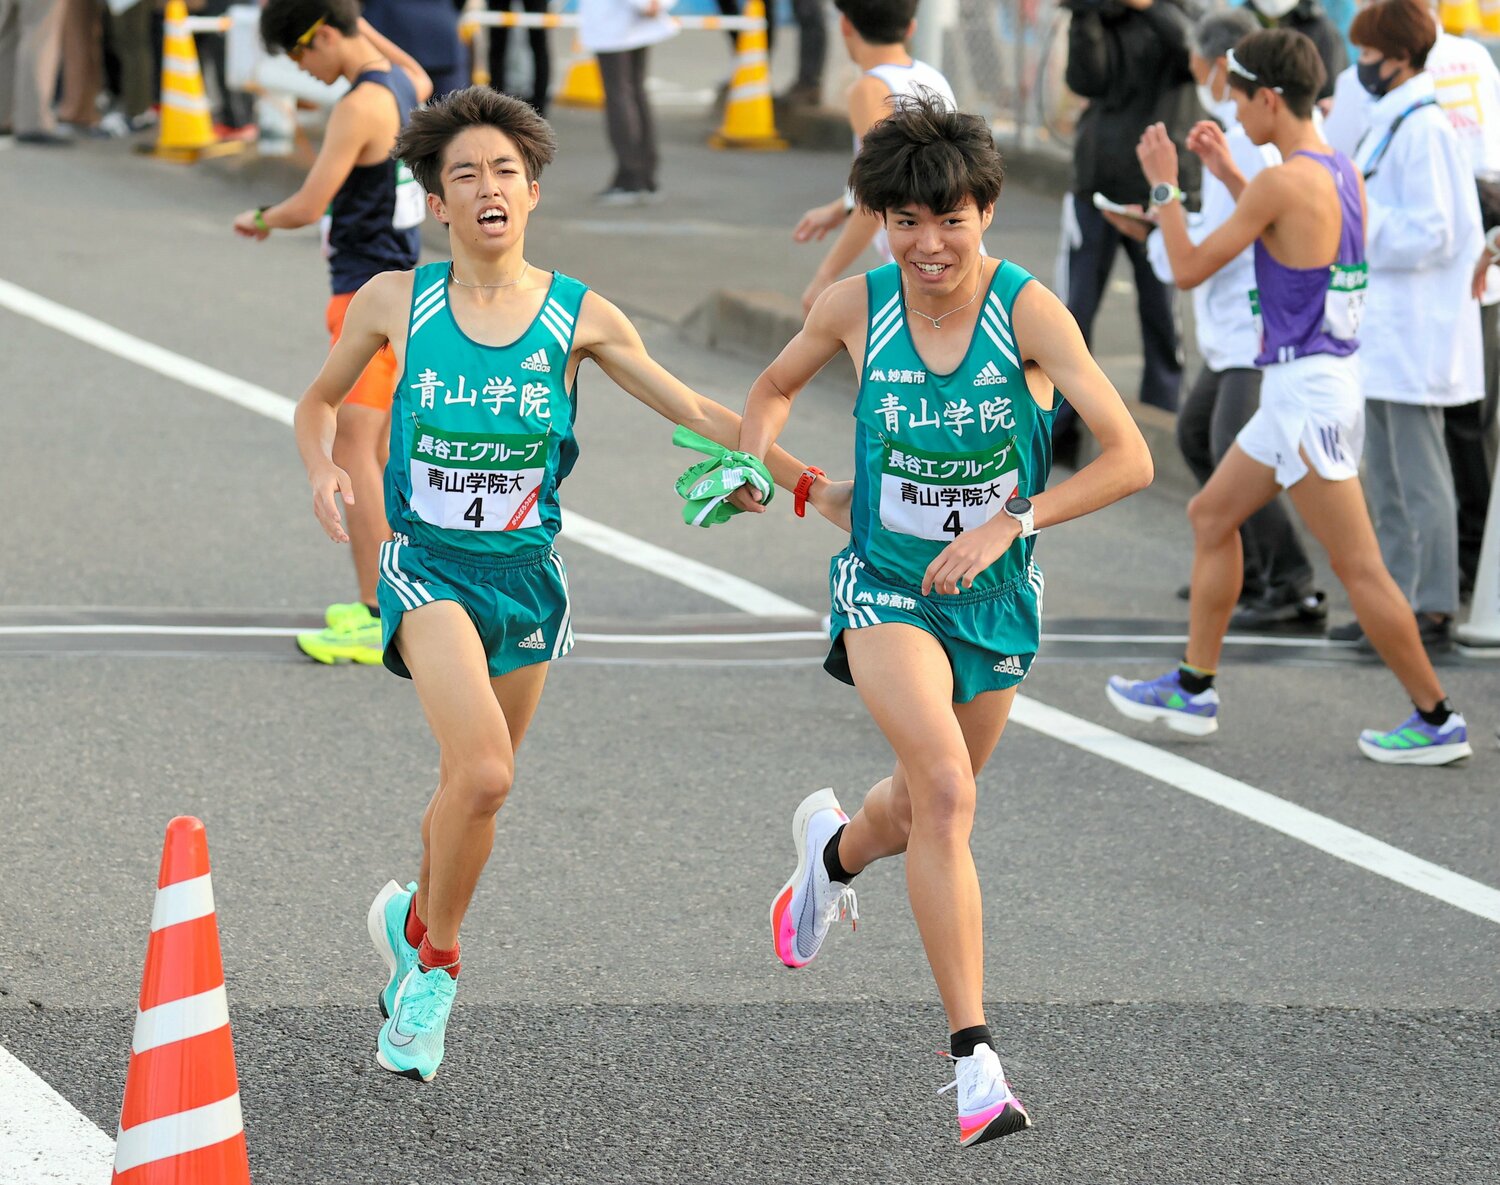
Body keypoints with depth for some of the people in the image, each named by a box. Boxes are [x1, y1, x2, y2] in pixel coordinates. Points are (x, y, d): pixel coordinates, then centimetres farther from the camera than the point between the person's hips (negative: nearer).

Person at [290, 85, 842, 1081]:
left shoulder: (580, 317, -3)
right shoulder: (396, 301, -3)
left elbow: (697, 412, 1)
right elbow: (320, 402, 14)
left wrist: (809, 482, -9)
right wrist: (324, 469, -6)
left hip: (526, 575, 2)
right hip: (428, 565, -2)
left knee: (475, 782, 13)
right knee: (484, 771, -23)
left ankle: (414, 922, 45)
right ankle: (436, 963, 0)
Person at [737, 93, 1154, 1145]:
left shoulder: (1029, 311, -16)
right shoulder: (856, 307, -9)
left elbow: (1129, 458, -18)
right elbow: (775, 389, 14)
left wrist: (1009, 524, -23)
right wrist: (759, 459, -6)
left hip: (995, 597, 1)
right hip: (887, 586, -1)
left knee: (930, 810, 18)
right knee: (946, 791, -23)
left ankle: (835, 848, 57)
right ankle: (975, 1059, -21)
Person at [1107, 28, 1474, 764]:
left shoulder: (1284, 182, -19)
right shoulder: (1342, 174, 8)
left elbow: (1190, 268, -12)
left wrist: (1163, 187, 2)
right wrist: (1227, 175, 26)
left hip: (1306, 391, -10)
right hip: (1307, 385, 10)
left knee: (1358, 567, -5)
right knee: (1212, 516, 19)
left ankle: (1436, 722, 0)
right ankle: (1193, 689, 24)